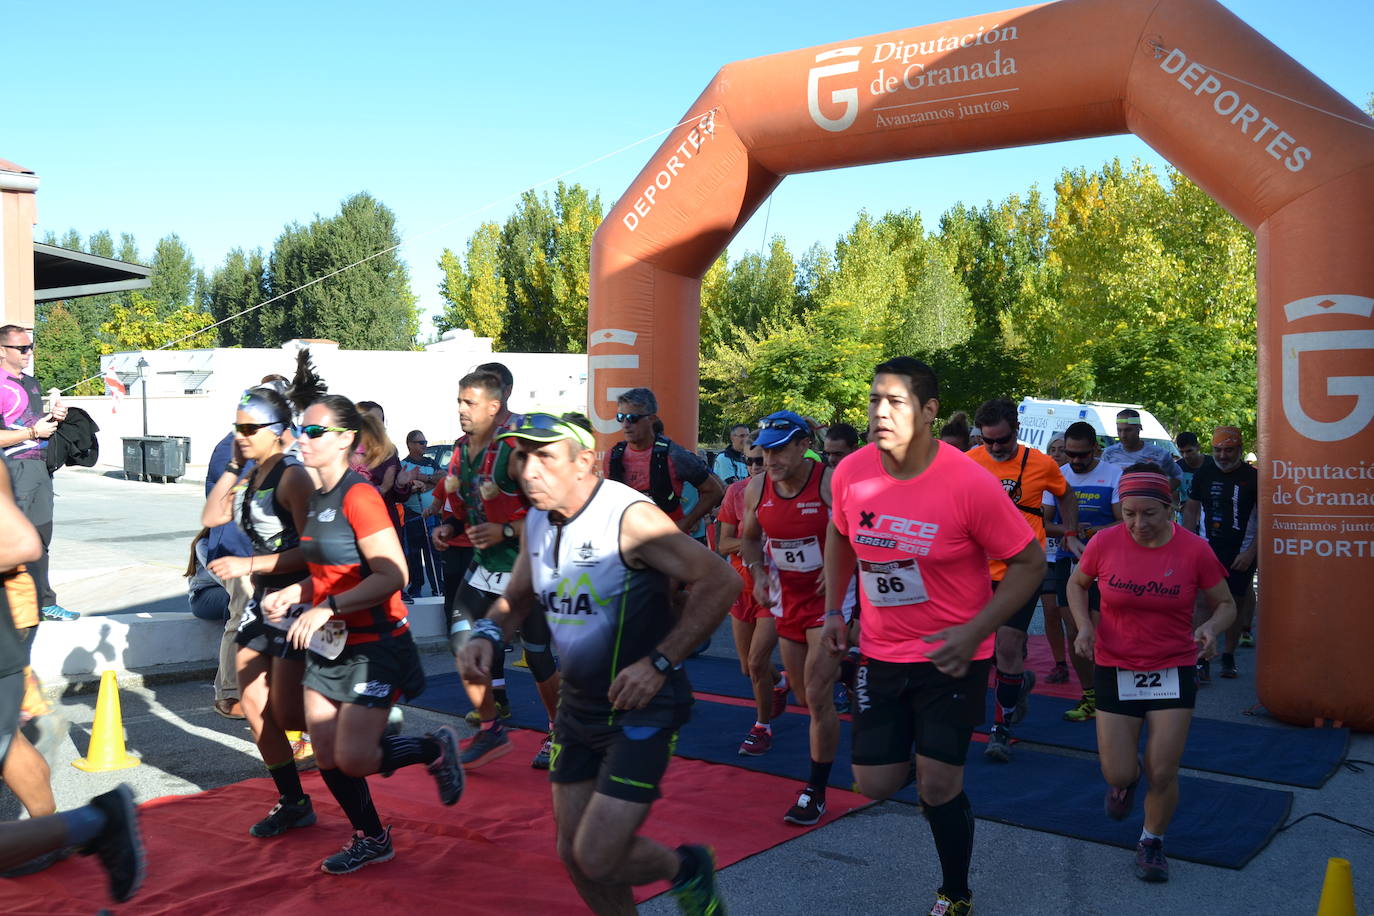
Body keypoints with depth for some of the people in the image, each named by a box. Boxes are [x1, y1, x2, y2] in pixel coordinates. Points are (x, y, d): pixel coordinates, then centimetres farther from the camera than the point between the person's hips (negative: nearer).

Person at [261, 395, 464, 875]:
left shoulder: (359, 496, -17)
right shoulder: (318, 498, 11)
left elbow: (392, 575, -24)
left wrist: (327, 607, -25)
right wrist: (293, 593, 6)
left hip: (373, 645, -9)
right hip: (328, 644, 9)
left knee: (353, 759, -11)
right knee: (327, 758, 11)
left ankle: (435, 749, 15)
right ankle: (370, 839, 30)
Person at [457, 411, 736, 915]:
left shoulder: (629, 517, -22)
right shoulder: (536, 522, 1)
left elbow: (720, 580, -24)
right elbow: (518, 598, 17)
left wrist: (659, 663, -27)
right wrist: (488, 634, -5)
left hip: (641, 709, -7)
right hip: (578, 705, 8)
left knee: (598, 859, -9)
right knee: (574, 853, 14)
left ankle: (687, 870, 21)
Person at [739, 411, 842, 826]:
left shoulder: (832, 484, -18)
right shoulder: (757, 488, -3)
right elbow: (749, 537, 15)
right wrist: (758, 574, -2)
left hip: (831, 598, -6)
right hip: (787, 597, 6)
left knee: (818, 695, -9)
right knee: (806, 693, 15)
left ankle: (816, 791, 3)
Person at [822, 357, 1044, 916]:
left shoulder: (969, 483, -22)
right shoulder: (850, 473, -8)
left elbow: (1029, 562, -13)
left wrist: (975, 632, -23)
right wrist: (833, 609, 8)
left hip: (952, 655, -4)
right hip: (880, 653, 4)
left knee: (938, 785, -4)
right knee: (875, 783, 5)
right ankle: (929, 766, 42)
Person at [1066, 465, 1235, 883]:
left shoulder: (1194, 550, -12)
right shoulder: (1105, 543, -11)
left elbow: (1226, 604, 1)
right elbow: (1076, 584, 8)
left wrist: (1212, 627, -21)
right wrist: (1084, 625, -9)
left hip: (1174, 670, 0)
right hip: (1115, 667, 1)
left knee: (1162, 773, -3)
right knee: (1119, 776, 1)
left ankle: (1152, 841, 26)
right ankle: (1125, 778, 41)